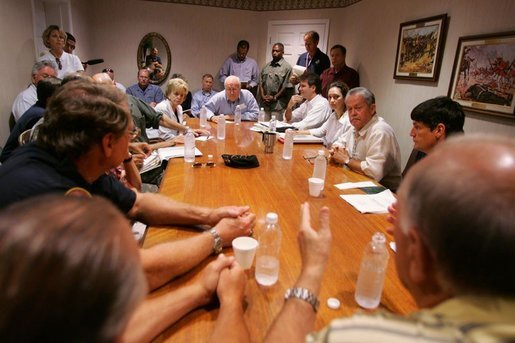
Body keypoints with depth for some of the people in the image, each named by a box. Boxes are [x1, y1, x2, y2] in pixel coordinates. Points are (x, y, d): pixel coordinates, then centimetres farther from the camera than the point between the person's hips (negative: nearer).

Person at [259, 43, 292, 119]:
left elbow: (286, 87, -7)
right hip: (264, 103, 5)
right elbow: (261, 82, 13)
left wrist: (275, 97, -10)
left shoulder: (287, 67, -2)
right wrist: (262, 96, -1)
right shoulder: (267, 66, 16)